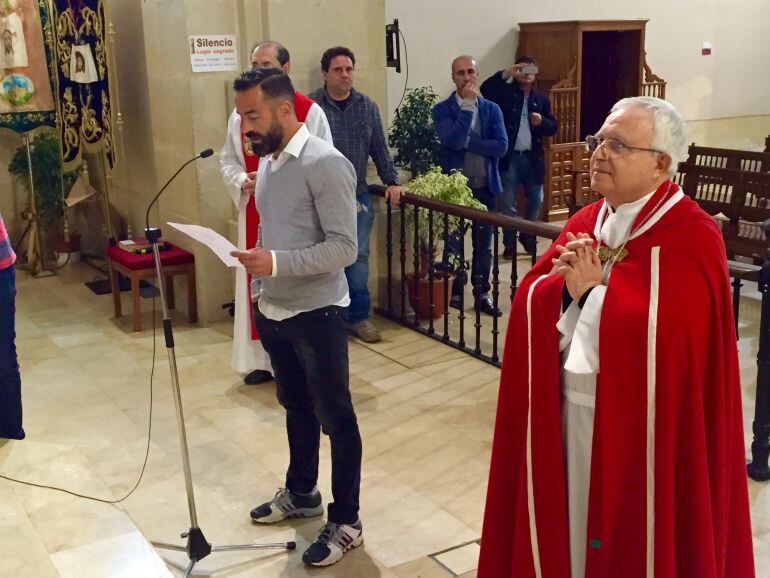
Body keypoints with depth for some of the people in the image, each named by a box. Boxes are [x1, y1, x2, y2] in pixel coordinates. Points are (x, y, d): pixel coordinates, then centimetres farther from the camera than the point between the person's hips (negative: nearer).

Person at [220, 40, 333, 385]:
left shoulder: (309, 111, -6)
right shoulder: (241, 113, 6)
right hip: (256, 212, 4)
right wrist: (243, 181, -9)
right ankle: (264, 359, 21)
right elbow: (227, 160, 11)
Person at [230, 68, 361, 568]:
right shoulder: (267, 161, 8)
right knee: (296, 407, 22)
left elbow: (344, 248, -22)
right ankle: (301, 493, 41)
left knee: (335, 418, 5)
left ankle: (346, 522, 19)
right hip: (274, 310, 8)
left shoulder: (326, 164, -18)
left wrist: (276, 263, -30)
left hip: (317, 314, -8)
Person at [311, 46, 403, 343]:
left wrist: (391, 181, 8)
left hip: (358, 195, 4)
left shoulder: (367, 106, 7)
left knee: (358, 257, 7)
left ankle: (359, 317, 18)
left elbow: (379, 148, 13)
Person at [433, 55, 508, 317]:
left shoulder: (491, 109, 5)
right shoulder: (442, 110, -3)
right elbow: (453, 140, -21)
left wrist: (466, 142, -14)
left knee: (484, 245, 10)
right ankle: (454, 293, 19)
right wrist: (467, 105, -17)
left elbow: (501, 146, -8)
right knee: (453, 244, 6)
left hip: (485, 187, 3)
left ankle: (482, 294, 21)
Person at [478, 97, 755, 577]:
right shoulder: (586, 222, 7)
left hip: (640, 427, -6)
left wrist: (592, 291, -16)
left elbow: (662, 332, -27)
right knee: (568, 527, 19)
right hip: (567, 414, 6)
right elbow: (529, 303, 5)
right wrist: (563, 282, -16)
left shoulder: (692, 236, -14)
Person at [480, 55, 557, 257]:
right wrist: (507, 72, -27)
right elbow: (485, 88, -19)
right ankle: (510, 242, 13)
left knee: (536, 199, 11)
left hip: (533, 157, 3)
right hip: (509, 157, -3)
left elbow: (553, 127, 9)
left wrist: (542, 121, -12)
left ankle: (527, 235, 31)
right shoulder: (506, 93, 1)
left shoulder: (541, 99, 10)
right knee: (507, 203, 2)